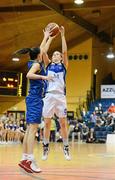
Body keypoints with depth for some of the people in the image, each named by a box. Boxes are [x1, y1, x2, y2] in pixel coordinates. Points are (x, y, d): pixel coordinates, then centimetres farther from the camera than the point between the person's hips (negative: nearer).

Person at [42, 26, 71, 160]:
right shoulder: (48, 65, 16)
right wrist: (50, 37, 9)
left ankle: (66, 148, 7)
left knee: (63, 123, 0)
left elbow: (65, 51, 0)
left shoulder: (63, 65, 13)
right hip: (49, 95, 1)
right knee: (47, 123, 2)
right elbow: (44, 52, 4)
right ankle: (45, 147, 10)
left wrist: (62, 35, 0)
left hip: (60, 96, -1)